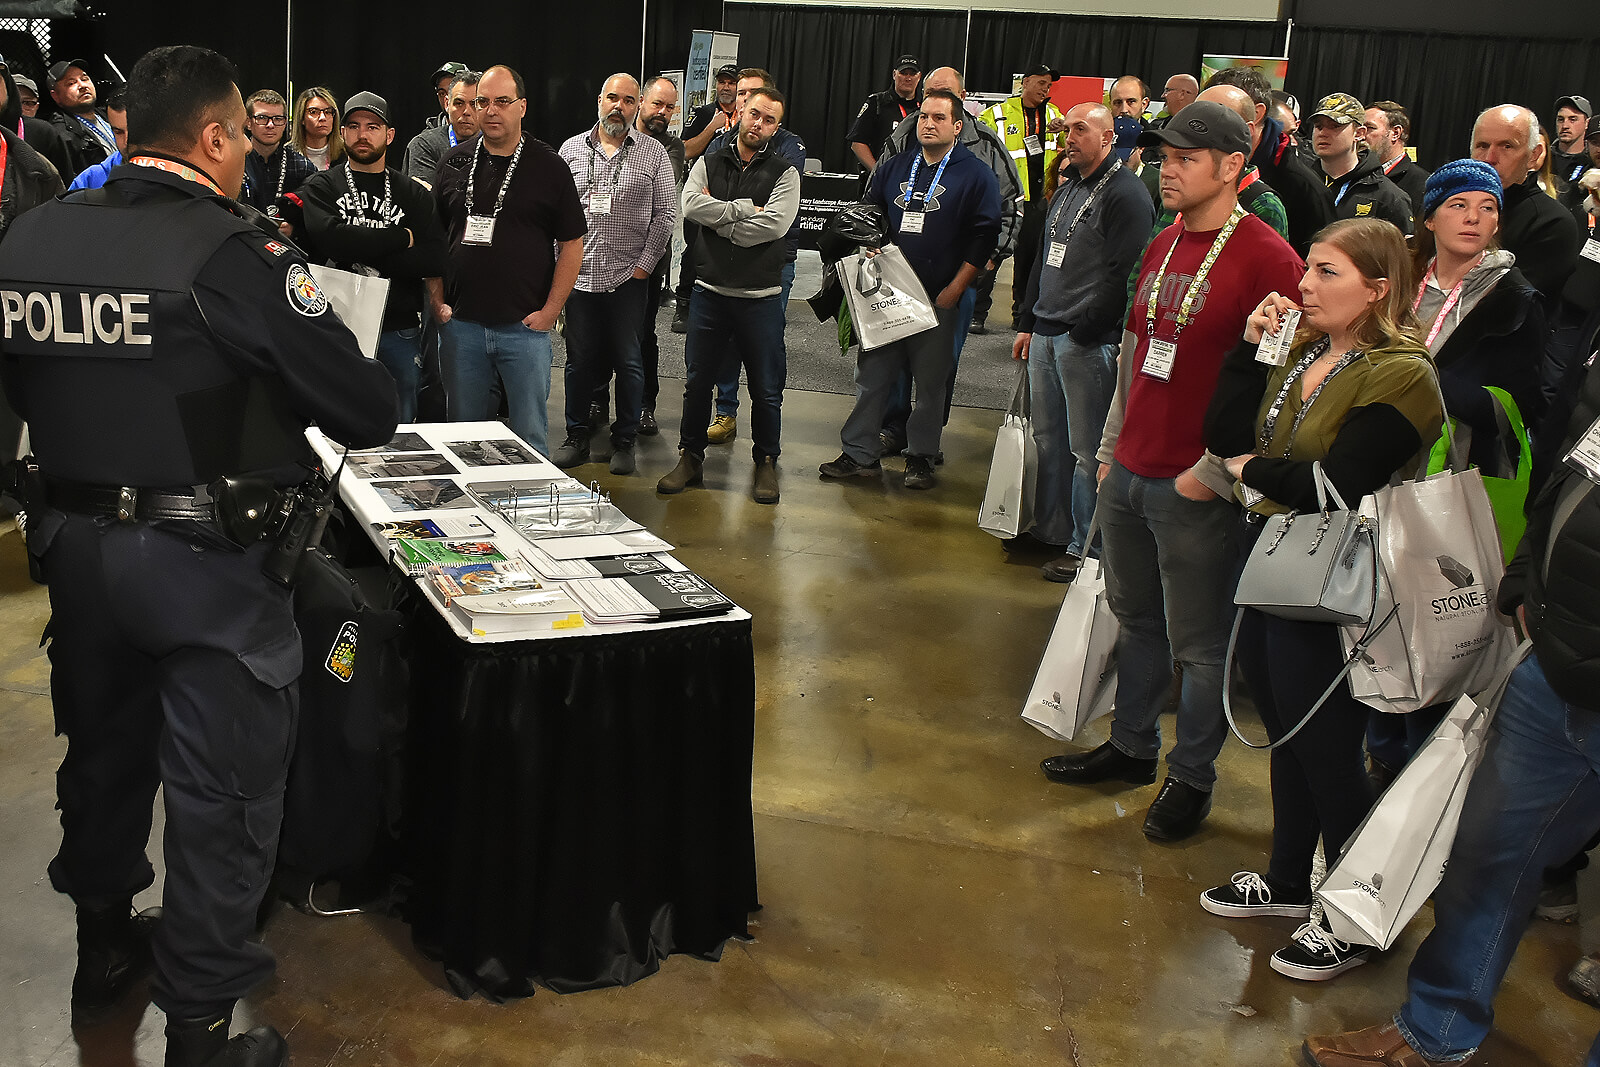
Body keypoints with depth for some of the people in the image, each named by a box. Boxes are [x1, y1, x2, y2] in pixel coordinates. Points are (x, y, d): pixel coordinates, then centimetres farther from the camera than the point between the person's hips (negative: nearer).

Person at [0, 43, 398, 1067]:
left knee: (105, 751, 25)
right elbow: (371, 414, -16)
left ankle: (103, 947, 46)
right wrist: (281, 377, 3)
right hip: (204, 562, -7)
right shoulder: (238, 254, -19)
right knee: (223, 794, 6)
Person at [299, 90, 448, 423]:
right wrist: (402, 238, -10)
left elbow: (435, 261, -4)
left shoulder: (413, 193, 11)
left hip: (399, 332, 2)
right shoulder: (320, 186, 7)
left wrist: (365, 254, -11)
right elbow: (328, 236, -16)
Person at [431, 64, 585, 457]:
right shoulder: (454, 162, 8)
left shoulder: (550, 167, 0)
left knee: (529, 435, 1)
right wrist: (437, 302, 4)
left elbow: (572, 245, 1)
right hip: (460, 324, 3)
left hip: (525, 326, -3)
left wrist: (550, 311, -6)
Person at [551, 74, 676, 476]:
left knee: (628, 362, 5)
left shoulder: (654, 153, 3)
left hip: (629, 277, -2)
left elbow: (666, 213, 1)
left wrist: (645, 263, -5)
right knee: (579, 360, 9)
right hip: (579, 274, 2)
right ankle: (577, 438, 21)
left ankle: (624, 442, 16)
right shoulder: (572, 149, 8)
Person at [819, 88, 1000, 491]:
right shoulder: (893, 168, 12)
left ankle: (920, 457, 15)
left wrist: (954, 289, -11)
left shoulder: (976, 175, 0)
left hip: (939, 299, -3)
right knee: (871, 375, 4)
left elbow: (983, 236, -5)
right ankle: (859, 453, 12)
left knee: (930, 382, 4)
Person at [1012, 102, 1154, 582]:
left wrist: (1084, 331, -16)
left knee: (1085, 448, -4)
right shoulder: (1067, 188, 18)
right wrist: (1029, 323, 20)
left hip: (1088, 342, -9)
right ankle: (1049, 528, 27)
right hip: (1045, 335, 9)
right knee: (1047, 438, 15)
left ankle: (1085, 548, 4)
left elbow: (1122, 274, -17)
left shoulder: (1126, 194, -11)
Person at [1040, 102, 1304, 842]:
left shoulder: (1268, 260, -13)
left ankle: (1192, 778, 19)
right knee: (1137, 620, 18)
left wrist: (1215, 473, -15)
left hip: (1195, 491, -7)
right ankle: (1131, 747, 33)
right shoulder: (1163, 247, 12)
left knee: (1198, 643, 5)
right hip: (1128, 475, 7)